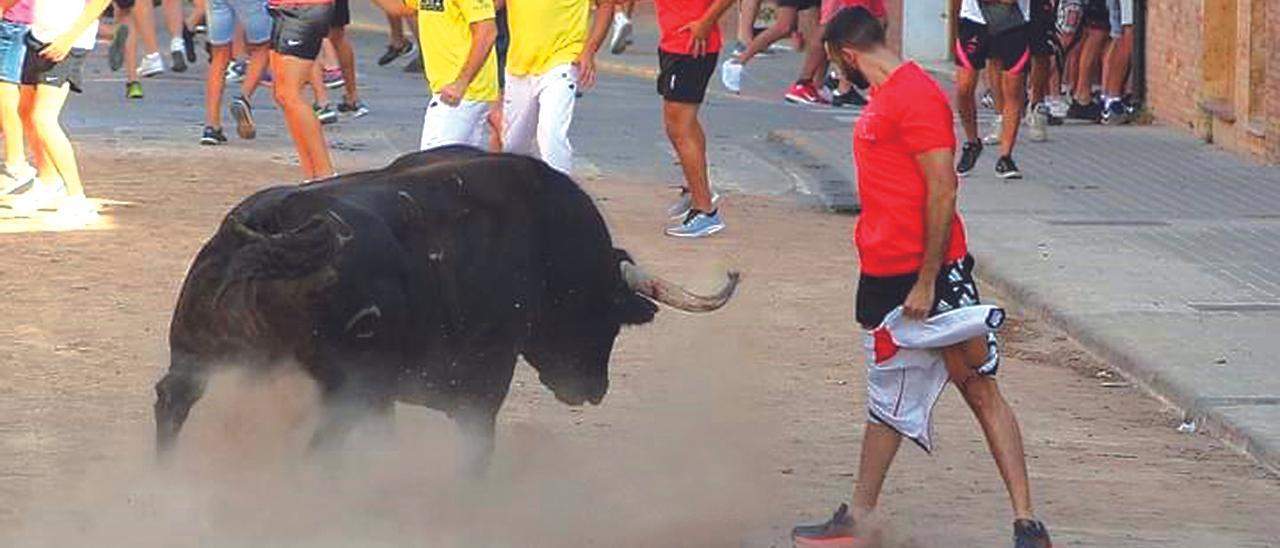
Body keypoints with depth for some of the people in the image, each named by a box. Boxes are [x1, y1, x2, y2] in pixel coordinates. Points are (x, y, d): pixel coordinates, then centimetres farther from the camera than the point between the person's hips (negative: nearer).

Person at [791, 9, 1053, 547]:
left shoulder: (916, 96, -16)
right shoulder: (883, 96, 13)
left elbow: (942, 191, -21)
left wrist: (926, 282, -21)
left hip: (926, 275, -10)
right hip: (883, 274, 10)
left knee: (979, 389, -6)